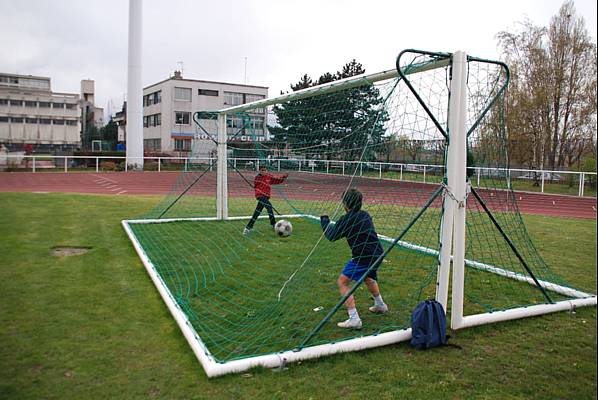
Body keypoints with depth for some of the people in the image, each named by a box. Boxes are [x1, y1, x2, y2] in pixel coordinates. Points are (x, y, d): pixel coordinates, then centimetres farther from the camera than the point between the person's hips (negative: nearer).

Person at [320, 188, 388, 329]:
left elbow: (331, 236, 0)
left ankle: (354, 319, -9)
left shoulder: (346, 219, -10)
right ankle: (380, 305, 54)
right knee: (368, 277, 35)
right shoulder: (365, 215, 11)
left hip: (363, 257, -8)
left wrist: (325, 221, 16)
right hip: (377, 254, 8)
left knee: (342, 282, -2)